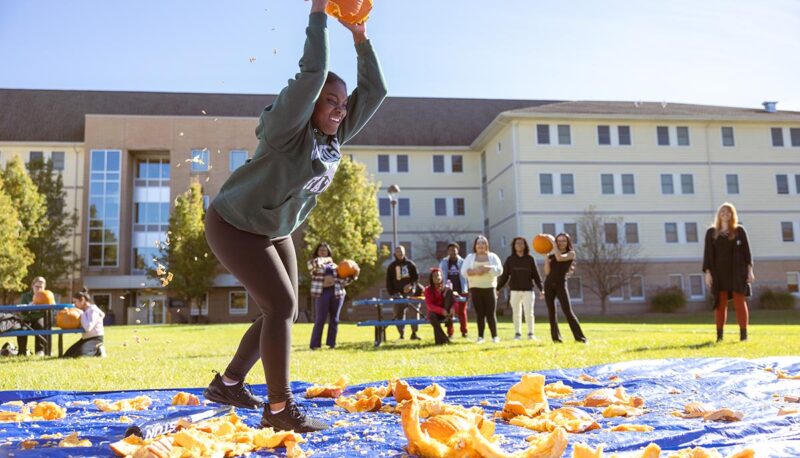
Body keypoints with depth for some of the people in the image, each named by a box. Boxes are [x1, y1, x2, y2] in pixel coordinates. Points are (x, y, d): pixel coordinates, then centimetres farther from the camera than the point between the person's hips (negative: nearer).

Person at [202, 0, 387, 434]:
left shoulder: (334, 135, -3)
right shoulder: (287, 129, -24)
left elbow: (373, 90, -3)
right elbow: (312, 73, -37)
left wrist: (360, 38, -7)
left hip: (275, 231, 9)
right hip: (233, 225, -9)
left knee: (283, 312, 9)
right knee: (281, 305, -18)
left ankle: (227, 383, 26)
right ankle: (279, 409, -10)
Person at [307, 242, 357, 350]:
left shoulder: (334, 265, 19)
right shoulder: (313, 263, 8)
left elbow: (340, 281, 15)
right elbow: (316, 262, -19)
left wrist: (352, 278, 1)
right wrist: (326, 260, -2)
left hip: (336, 293, 4)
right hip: (322, 293, -4)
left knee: (334, 319, 4)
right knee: (320, 319, -8)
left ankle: (331, 343, 11)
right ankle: (315, 344, -4)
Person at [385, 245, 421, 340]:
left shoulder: (410, 264, 8)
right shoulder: (391, 266, 8)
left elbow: (416, 276, 5)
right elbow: (388, 282, 7)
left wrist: (411, 284, -14)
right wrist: (392, 293, -6)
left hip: (410, 292, 0)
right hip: (398, 294, 0)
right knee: (399, 314, -2)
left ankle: (414, 333, 3)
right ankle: (401, 335, 5)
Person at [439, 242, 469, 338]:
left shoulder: (462, 262, 3)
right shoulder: (443, 263, 6)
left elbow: (465, 276, 2)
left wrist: (466, 290, -5)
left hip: (461, 291, -1)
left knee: (462, 312, 3)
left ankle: (464, 331, 10)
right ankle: (449, 332, 6)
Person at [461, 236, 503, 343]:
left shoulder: (492, 256, 8)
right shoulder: (470, 257, 9)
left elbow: (499, 270, -5)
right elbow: (464, 271, -3)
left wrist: (486, 268, -19)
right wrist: (475, 271, -21)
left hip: (490, 288, -1)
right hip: (475, 289, 1)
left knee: (491, 313, -6)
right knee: (480, 313, 0)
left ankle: (495, 336, -2)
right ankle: (480, 336, 4)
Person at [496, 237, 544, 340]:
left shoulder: (530, 259, 5)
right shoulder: (510, 259, 5)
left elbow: (536, 275, 5)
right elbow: (504, 276, 5)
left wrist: (541, 289, -1)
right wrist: (497, 288, -2)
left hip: (528, 290, -1)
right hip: (515, 290, 1)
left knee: (529, 313, -3)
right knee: (516, 313, 5)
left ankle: (530, 333, 7)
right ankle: (517, 333, 14)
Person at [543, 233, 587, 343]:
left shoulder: (571, 253, 3)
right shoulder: (552, 255, 11)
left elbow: (560, 258, -19)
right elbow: (547, 272, 1)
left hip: (561, 284, -4)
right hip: (549, 284, 4)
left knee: (568, 311, -10)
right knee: (551, 311, 2)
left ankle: (580, 337, -8)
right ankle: (556, 337, 8)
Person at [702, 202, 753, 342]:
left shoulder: (739, 231, 7)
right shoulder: (711, 232, 8)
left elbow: (746, 251, 5)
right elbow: (708, 253, 5)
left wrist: (749, 270, -3)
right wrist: (707, 272, -3)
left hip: (737, 272, -1)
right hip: (719, 273, 1)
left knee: (740, 302, -3)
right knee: (721, 304, 2)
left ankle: (743, 333, -1)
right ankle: (719, 335, 4)